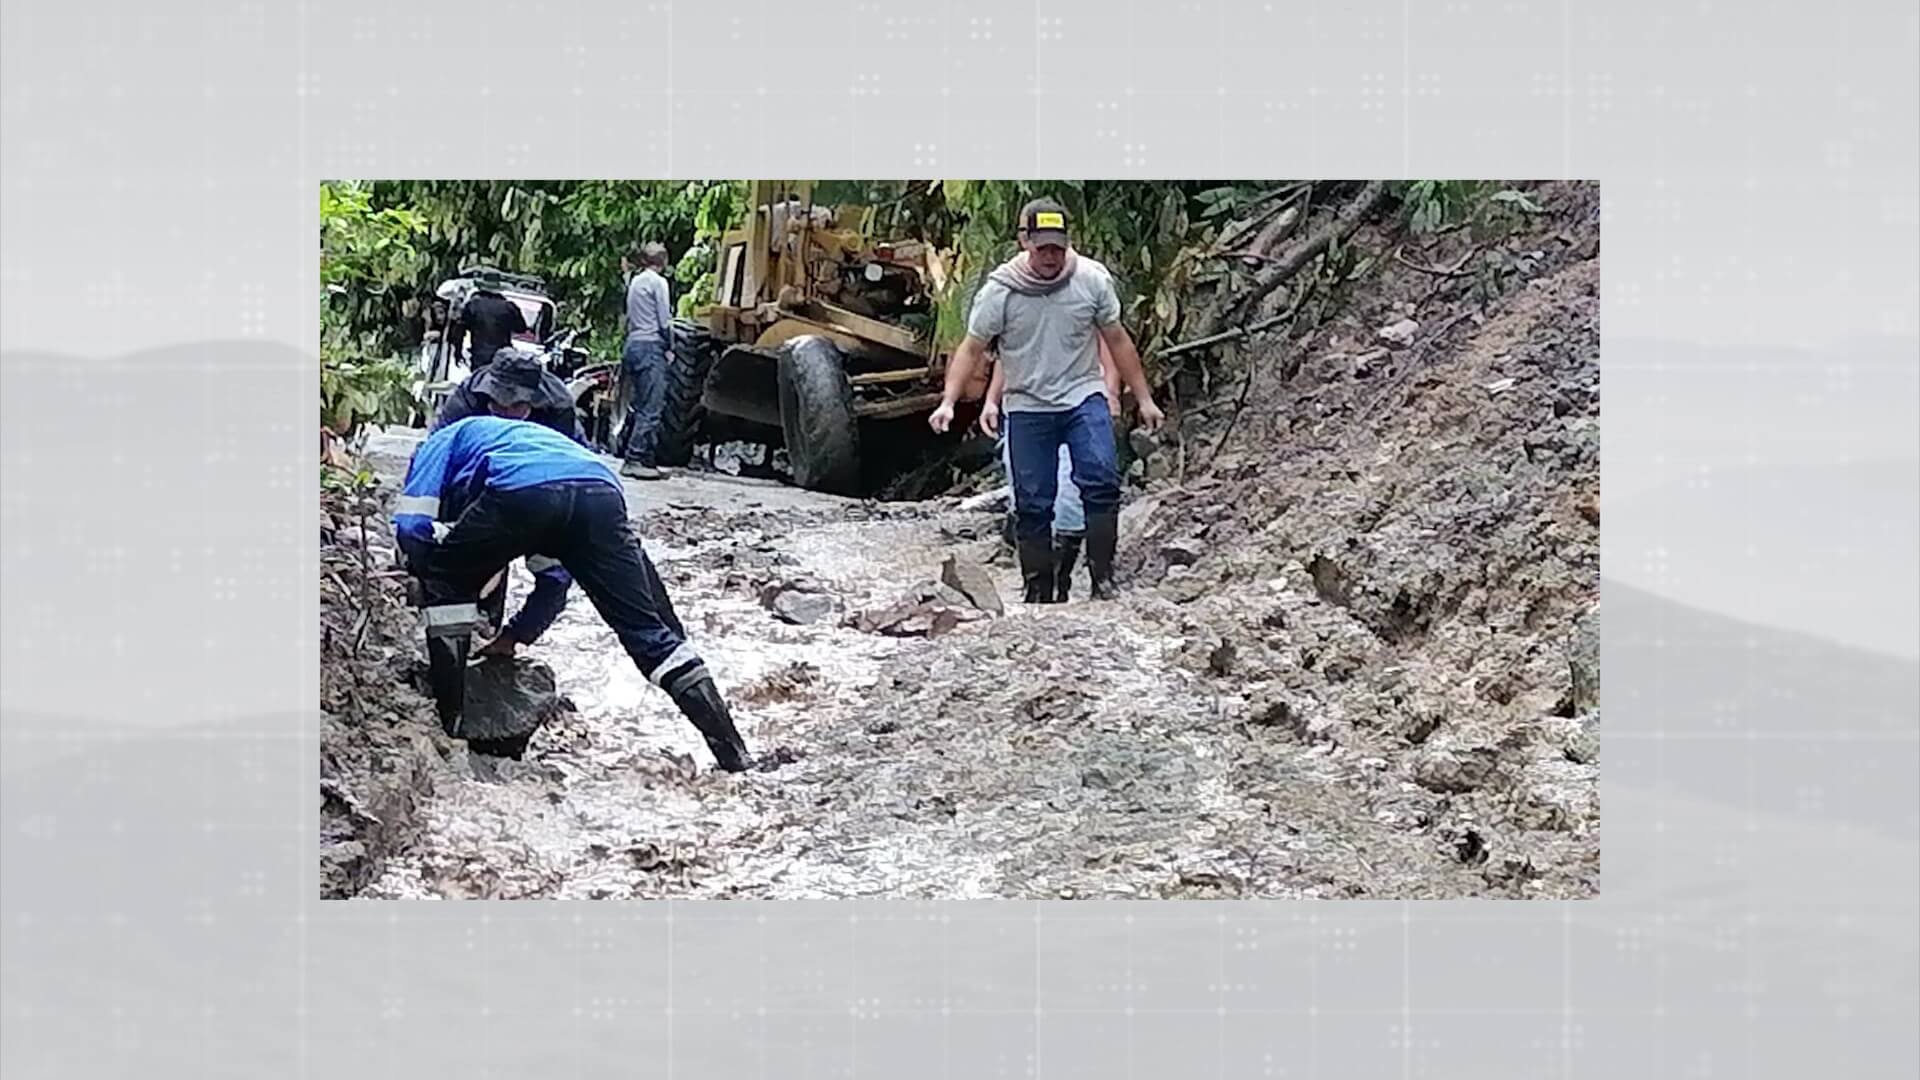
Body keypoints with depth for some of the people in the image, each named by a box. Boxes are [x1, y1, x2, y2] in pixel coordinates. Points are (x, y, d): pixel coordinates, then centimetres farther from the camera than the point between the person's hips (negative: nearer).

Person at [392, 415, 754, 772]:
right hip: (602, 490, 5)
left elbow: (410, 526, 17)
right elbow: (555, 579, 45)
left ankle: (450, 722, 19)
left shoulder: (441, 442, 35)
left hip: (521, 492, -5)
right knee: (649, 628, 10)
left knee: (444, 578, 23)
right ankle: (731, 750, 5)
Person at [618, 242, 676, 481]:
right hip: (651, 345, -8)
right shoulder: (657, 282, -8)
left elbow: (630, 318, 13)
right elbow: (664, 321, -8)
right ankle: (636, 459, -10)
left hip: (632, 344, 8)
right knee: (650, 407, -7)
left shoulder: (635, 281, 15)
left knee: (639, 405, 10)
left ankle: (639, 457, 10)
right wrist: (670, 347, 2)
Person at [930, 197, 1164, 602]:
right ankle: (1038, 594, 14)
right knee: (1032, 504, 2)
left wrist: (1144, 399, 9)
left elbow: (1117, 340, 6)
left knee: (1101, 481, -20)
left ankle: (1103, 578, -13)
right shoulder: (999, 291, -7)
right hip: (1027, 409, 0)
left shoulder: (1093, 279, -4)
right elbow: (971, 348, 0)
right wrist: (948, 402, -11)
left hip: (1083, 399, 0)